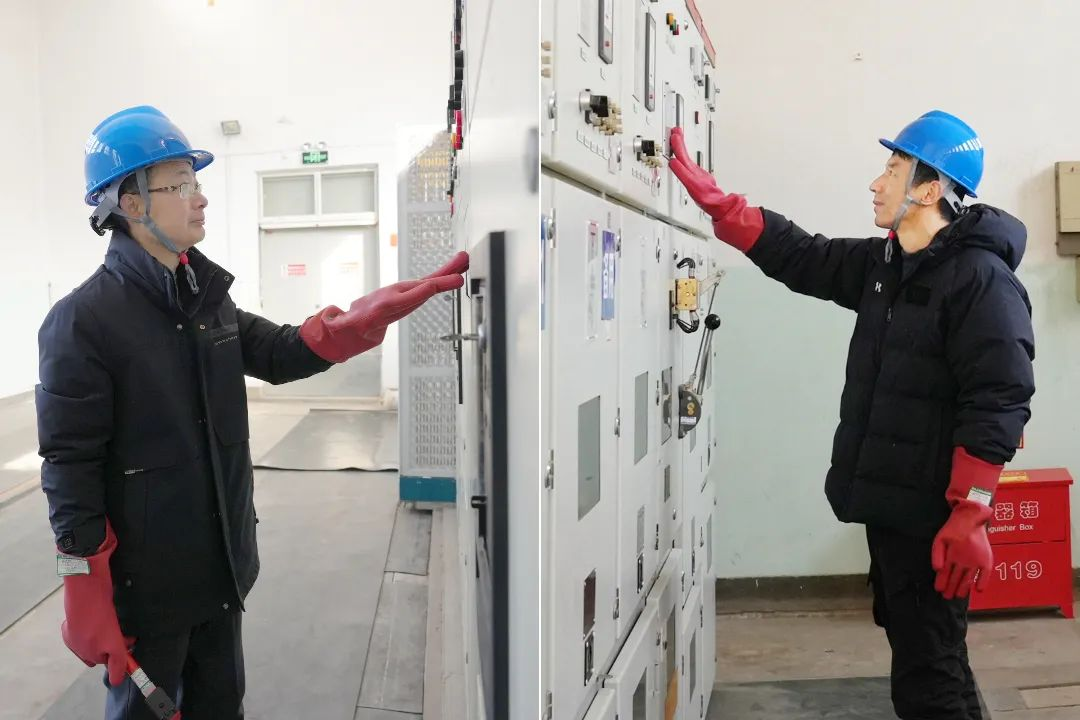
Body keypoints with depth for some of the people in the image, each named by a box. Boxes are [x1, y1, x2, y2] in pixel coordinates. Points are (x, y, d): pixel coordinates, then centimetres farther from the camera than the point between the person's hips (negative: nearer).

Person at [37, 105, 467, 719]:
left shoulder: (204, 295, 5)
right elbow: (70, 466, -17)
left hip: (221, 563, 7)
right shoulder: (84, 320, -18)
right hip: (144, 579, -7)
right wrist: (88, 598, -17)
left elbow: (280, 353, 6)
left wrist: (383, 310, -8)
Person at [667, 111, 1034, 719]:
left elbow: (997, 404, -21)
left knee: (928, 671, -2)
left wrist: (970, 517, -25)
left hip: (933, 517, -9)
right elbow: (798, 256, 14)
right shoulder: (884, 264, 12)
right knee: (914, 650, 20)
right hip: (888, 506, 9)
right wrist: (708, 195, 8)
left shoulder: (981, 278, -15)